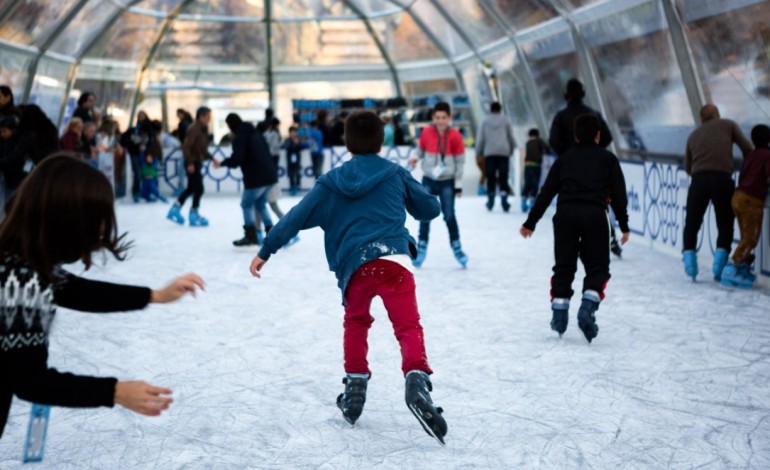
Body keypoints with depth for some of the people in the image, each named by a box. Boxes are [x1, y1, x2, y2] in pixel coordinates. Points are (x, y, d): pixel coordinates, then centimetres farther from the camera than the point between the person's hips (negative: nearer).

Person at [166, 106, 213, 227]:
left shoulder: (203, 130, 10)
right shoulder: (194, 130, -18)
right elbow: (186, 147, -23)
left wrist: (211, 158, 10)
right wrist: (190, 163, -25)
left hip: (198, 162, 9)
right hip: (193, 163, -9)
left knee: (191, 188, 16)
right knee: (199, 189, -4)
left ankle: (175, 211, 25)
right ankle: (193, 216, 8)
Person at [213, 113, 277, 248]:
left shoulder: (239, 138, -10)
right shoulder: (255, 133, 17)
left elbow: (237, 159, -20)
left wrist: (222, 164, -6)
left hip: (256, 177, -8)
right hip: (269, 175, 8)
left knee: (247, 204, 5)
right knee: (261, 203, 21)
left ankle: (251, 236, 1)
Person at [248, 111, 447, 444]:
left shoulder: (332, 181, 17)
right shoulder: (396, 174, 15)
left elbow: (297, 218, 12)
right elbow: (430, 209, 22)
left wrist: (266, 251, 16)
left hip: (353, 266, 2)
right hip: (392, 259, -2)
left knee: (355, 322, 27)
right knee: (408, 326, -8)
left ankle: (355, 385, 23)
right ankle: (417, 381, -34)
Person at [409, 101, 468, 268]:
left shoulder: (455, 136, -8)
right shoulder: (426, 133, -4)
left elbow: (460, 162, -3)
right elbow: (420, 151, 8)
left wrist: (458, 184, -3)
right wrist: (416, 159, -15)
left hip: (447, 182, -2)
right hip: (428, 180, 2)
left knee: (449, 216, -3)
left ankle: (456, 247, 13)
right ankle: (422, 247, 18)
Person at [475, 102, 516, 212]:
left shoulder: (485, 121, 8)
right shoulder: (505, 120, 9)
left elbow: (480, 138, 6)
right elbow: (511, 137, 12)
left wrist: (478, 152, 13)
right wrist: (512, 149, 25)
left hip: (489, 153, 0)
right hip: (503, 152, 0)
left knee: (490, 177, 5)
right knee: (503, 176, -4)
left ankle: (490, 200, 5)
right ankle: (504, 195, -22)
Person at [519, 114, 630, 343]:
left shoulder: (565, 159, 20)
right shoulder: (608, 159, 14)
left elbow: (546, 193, 16)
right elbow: (618, 194, 9)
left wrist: (530, 222, 20)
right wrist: (624, 226, 14)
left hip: (565, 215, 2)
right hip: (595, 215, -2)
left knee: (563, 266, 13)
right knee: (597, 267, 8)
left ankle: (559, 314, 10)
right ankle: (587, 309, -11)